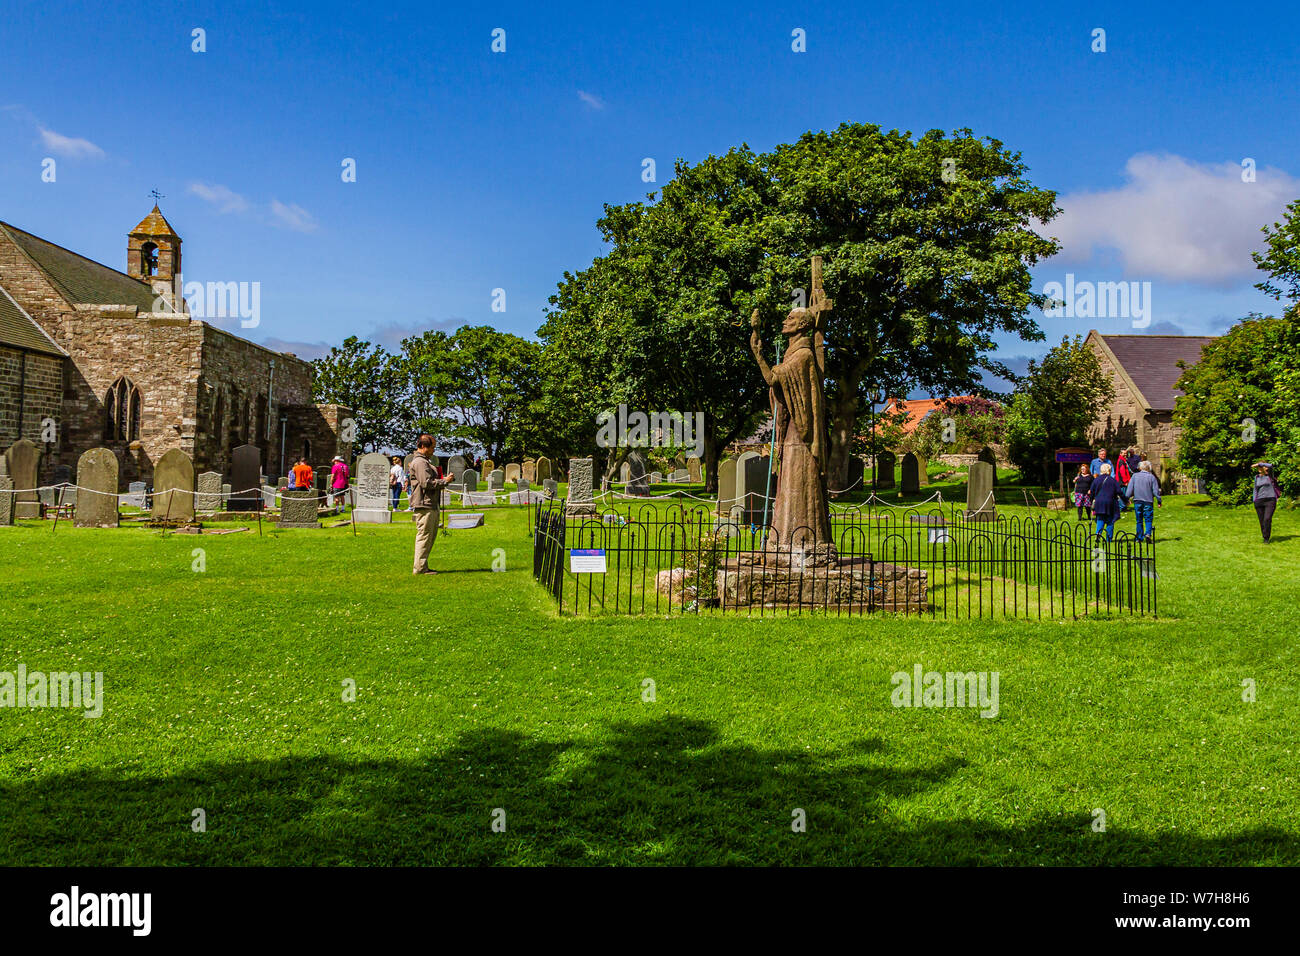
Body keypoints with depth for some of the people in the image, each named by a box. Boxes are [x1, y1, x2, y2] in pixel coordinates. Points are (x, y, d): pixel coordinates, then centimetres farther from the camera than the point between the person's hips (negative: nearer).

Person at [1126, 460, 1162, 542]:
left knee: (1139, 520, 10)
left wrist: (1128, 498, 10)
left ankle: (1140, 537, 11)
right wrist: (1159, 501, 7)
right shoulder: (1151, 477, -3)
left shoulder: (1134, 476, 2)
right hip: (1148, 501, -2)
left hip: (1137, 501, 2)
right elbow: (1156, 491, -2)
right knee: (1148, 519, 1)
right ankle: (1148, 533, -22)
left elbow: (1130, 489, 2)